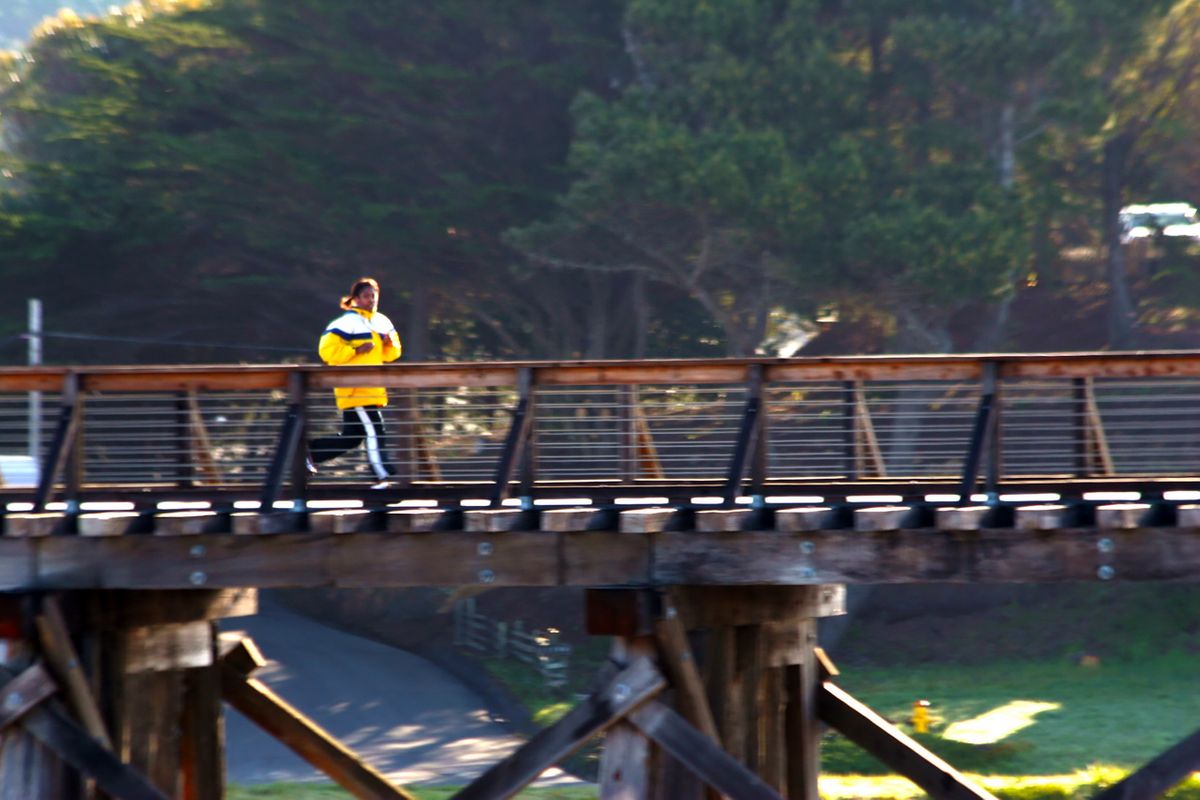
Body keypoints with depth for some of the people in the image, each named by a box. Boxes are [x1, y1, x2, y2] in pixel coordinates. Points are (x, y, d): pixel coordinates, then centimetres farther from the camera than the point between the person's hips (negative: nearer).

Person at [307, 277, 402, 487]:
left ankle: (311, 452, 23)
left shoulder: (382, 322, 16)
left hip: (373, 389, 8)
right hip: (354, 389, -8)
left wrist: (389, 344, 0)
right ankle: (384, 475, -14)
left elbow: (392, 354, 23)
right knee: (373, 431, -13)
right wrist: (356, 351, -19)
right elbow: (327, 350, -13)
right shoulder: (346, 322, -8)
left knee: (351, 437, 10)